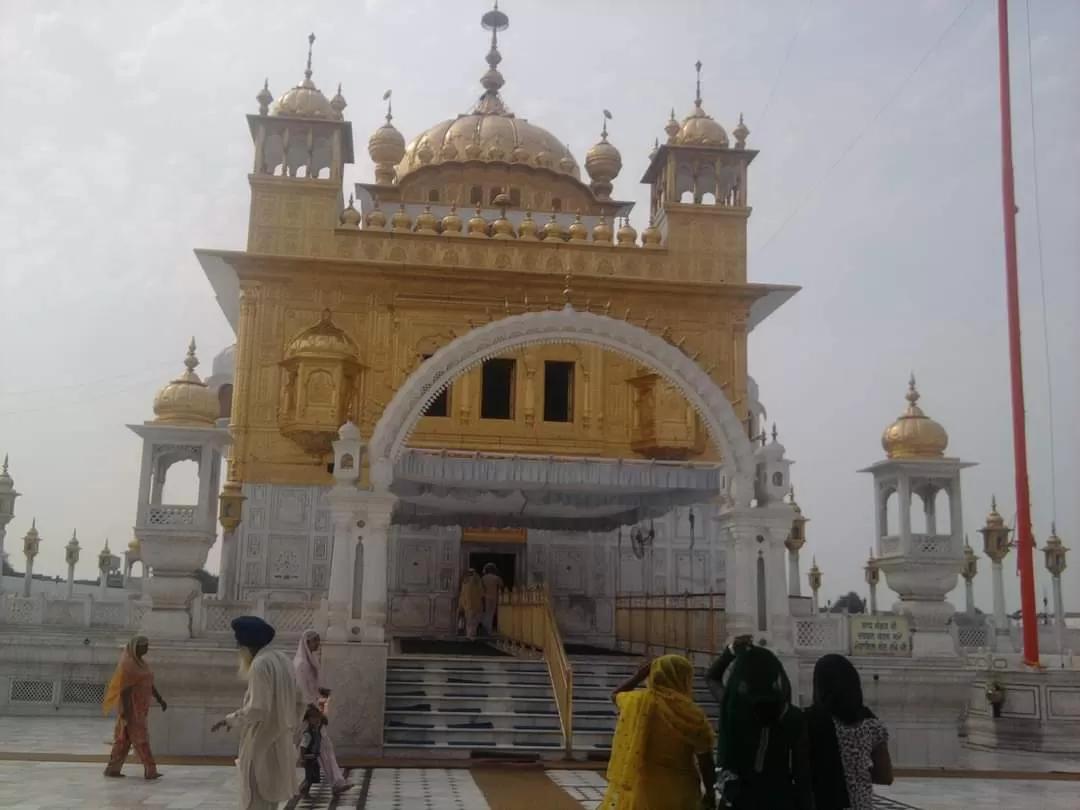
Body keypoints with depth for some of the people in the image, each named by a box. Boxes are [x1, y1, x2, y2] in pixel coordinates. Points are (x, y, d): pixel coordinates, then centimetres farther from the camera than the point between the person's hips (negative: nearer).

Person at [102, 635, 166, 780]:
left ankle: (112, 769, 19)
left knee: (125, 738, 12)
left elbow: (149, 684, 18)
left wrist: (159, 699, 15)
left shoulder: (141, 662, 13)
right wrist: (125, 710, -21)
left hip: (140, 707, 9)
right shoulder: (128, 664, -15)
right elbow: (124, 688, -19)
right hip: (131, 707, -9)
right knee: (140, 738, -7)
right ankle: (150, 771, -5)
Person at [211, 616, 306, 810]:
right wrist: (291, 729, 21)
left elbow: (258, 709, -23)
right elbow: (301, 701, 13)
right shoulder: (283, 661, 9)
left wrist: (231, 720, -9)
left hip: (261, 745, -9)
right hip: (280, 743, 9)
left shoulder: (260, 664, -17)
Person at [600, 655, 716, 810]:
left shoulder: (637, 701, -5)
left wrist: (639, 675, 22)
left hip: (638, 791, 1)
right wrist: (711, 793, 9)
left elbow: (616, 695, 19)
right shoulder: (694, 716, -10)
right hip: (679, 797, -1)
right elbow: (706, 763, -4)